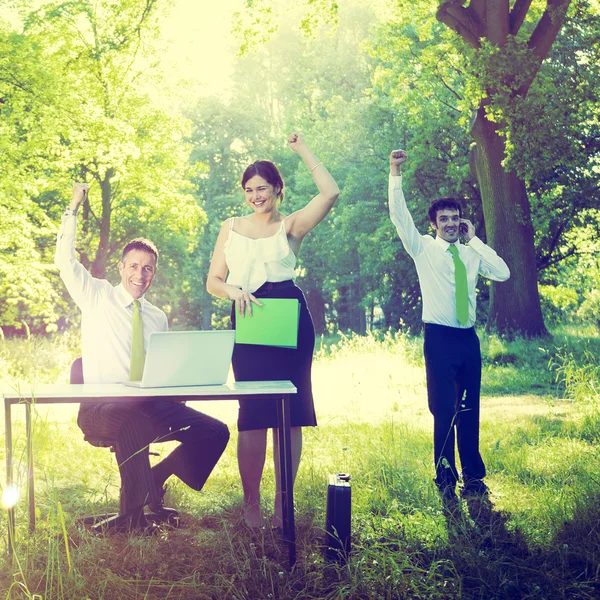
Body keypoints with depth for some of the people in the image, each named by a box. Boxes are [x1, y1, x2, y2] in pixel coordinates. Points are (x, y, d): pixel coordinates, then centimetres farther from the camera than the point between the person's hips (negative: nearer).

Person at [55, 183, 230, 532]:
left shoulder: (158, 318, 18)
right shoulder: (97, 297, 8)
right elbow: (65, 260, -2)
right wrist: (74, 207, -2)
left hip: (150, 407, 5)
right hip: (102, 408, -5)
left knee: (215, 431, -13)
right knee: (132, 419, -41)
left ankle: (152, 486, 0)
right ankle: (134, 514, -30)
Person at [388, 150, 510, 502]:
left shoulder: (472, 253, 11)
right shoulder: (424, 248, 2)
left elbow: (503, 273, -3)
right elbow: (400, 216, -11)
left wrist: (474, 239, -2)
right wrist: (396, 175, -23)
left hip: (469, 338, 4)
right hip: (440, 337, -4)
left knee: (470, 410, 9)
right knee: (444, 409, -2)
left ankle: (473, 475, 19)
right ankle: (446, 479, 8)